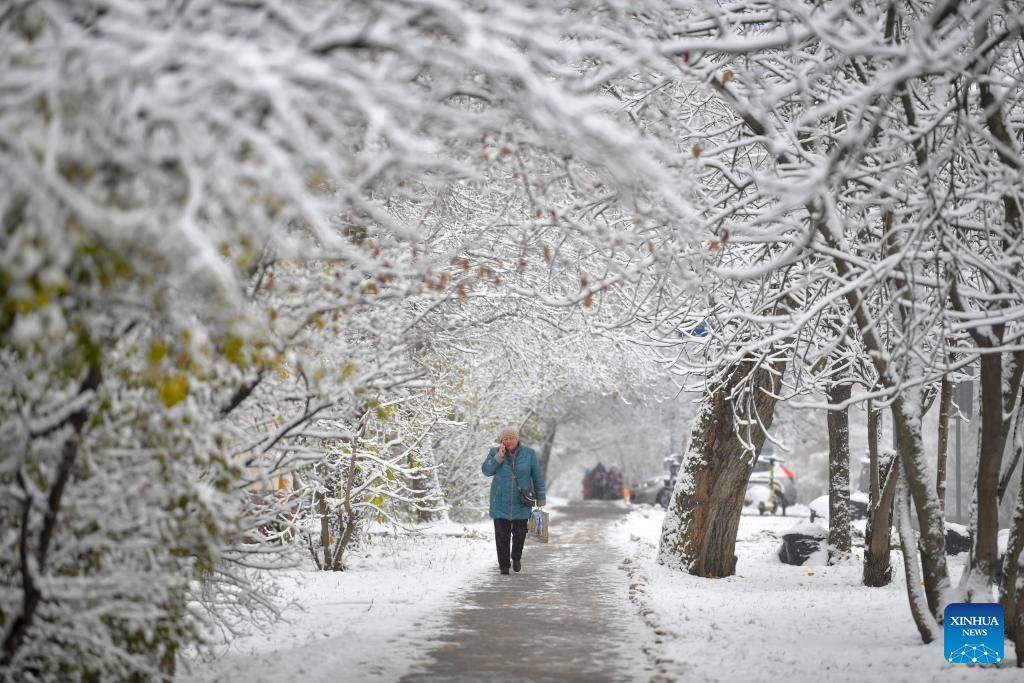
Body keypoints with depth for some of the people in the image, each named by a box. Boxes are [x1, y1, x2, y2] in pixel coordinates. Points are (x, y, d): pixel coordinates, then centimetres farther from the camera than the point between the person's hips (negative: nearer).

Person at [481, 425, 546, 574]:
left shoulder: (528, 453, -6)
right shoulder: (495, 452, -5)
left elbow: (537, 476, -1)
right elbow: (486, 471, -13)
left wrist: (540, 498, 0)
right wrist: (499, 457, -24)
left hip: (521, 501, 0)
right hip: (501, 500, 0)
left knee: (520, 532, 2)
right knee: (502, 534, -1)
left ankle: (516, 556, 30)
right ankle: (504, 564, 14)